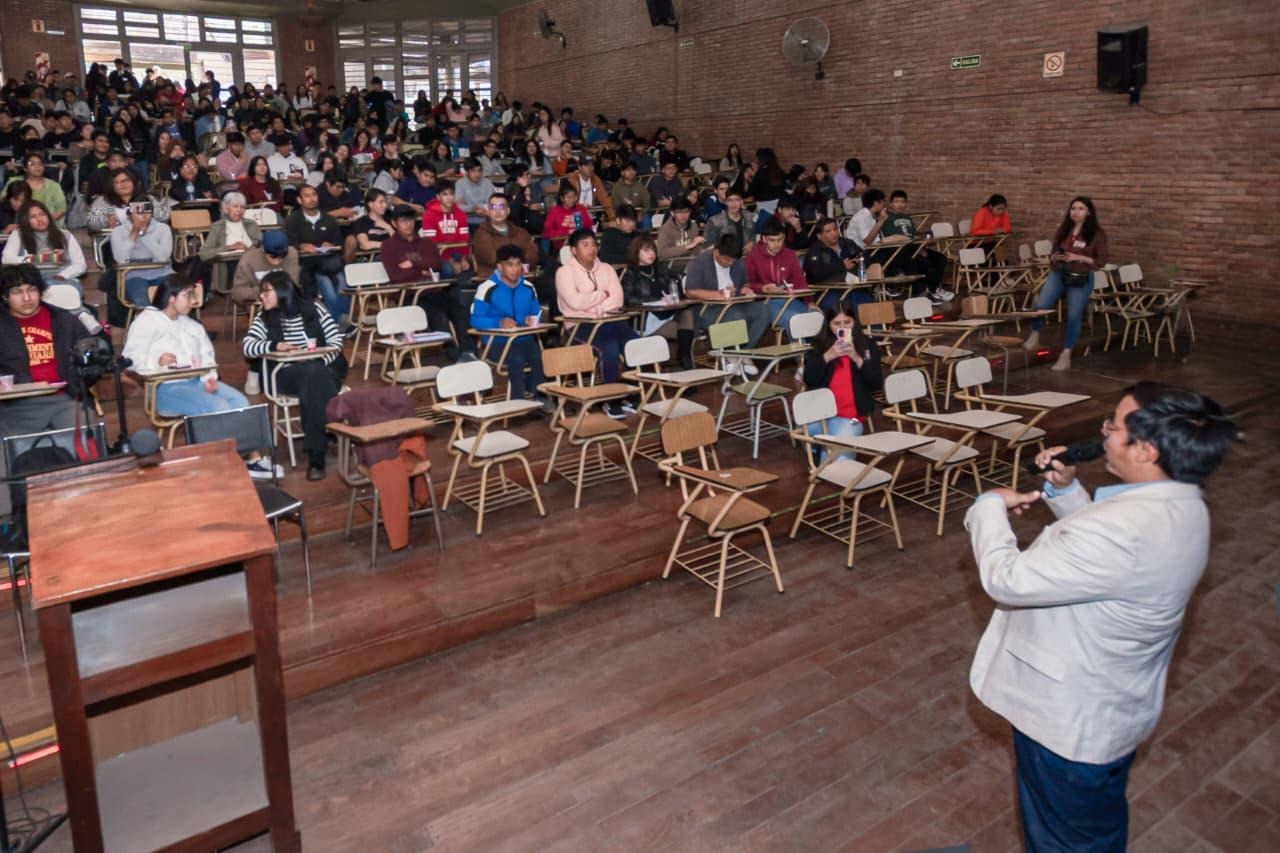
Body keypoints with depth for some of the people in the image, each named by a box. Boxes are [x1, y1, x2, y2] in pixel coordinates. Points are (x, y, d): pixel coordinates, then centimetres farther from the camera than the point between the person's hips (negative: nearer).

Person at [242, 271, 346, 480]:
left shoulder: (315, 310, 5)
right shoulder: (264, 318, 9)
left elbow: (336, 342, 0)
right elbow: (246, 347, -4)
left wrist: (319, 360, -18)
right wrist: (274, 346, -21)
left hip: (324, 369, 0)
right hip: (286, 374, 0)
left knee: (315, 374, -37)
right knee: (312, 375, -35)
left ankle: (315, 456, -35)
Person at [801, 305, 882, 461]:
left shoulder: (867, 345, 9)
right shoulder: (819, 346, 10)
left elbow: (877, 384, 1)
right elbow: (809, 380, -2)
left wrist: (856, 358, -11)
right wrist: (828, 356, -14)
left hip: (851, 417, -1)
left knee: (839, 456, -24)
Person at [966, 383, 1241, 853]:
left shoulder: (1125, 533, -39)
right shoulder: (1177, 502, -7)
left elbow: (1007, 578, -33)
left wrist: (990, 505, -17)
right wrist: (1065, 489, -4)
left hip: (1070, 717, -9)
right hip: (1108, 706, 9)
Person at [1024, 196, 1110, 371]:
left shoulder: (1097, 234, -5)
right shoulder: (1062, 230, 7)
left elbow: (1101, 261, -5)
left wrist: (1079, 258, -17)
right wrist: (1055, 257, -8)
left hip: (1081, 279, -3)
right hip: (1058, 274, 3)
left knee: (1074, 315, 0)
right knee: (1040, 305, -16)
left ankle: (1065, 357, 9)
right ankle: (1034, 338, 10)